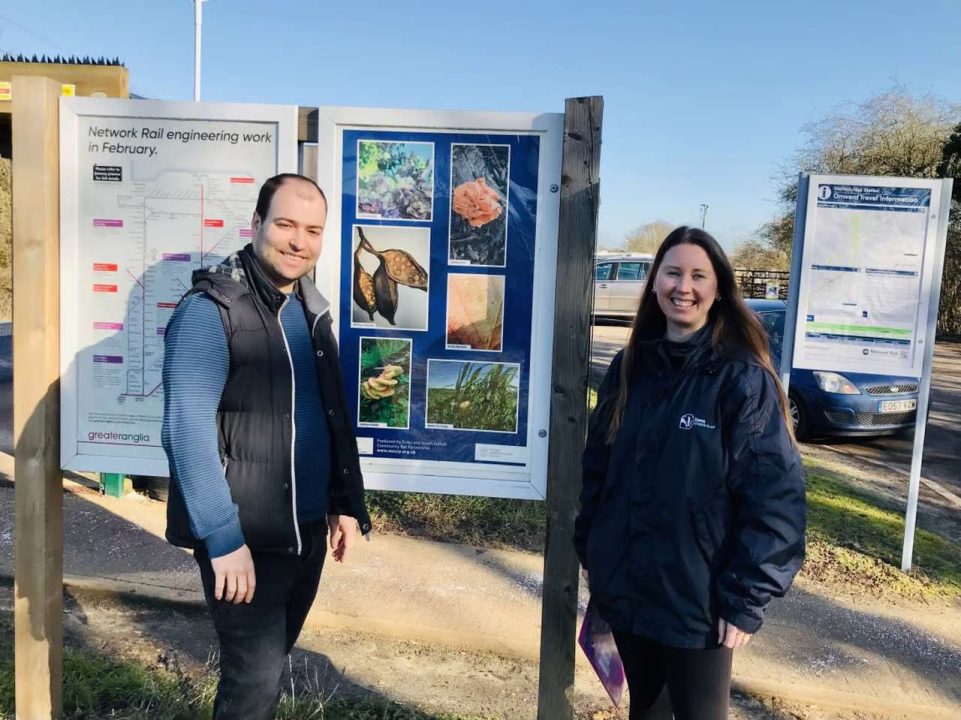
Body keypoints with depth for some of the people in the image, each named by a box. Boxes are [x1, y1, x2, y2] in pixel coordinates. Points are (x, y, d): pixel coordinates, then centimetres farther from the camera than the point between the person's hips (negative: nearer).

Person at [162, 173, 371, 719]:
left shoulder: (312, 310, 9)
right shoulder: (211, 309, -14)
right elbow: (188, 430, -20)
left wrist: (347, 503, 11)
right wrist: (223, 538, -23)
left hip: (308, 530, 7)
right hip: (244, 536, -7)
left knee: (271, 662, 20)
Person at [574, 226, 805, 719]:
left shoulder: (743, 379, -13)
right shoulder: (629, 368, 2)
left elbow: (774, 495, -15)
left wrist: (746, 598, -16)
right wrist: (588, 550, 9)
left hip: (696, 598, -4)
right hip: (624, 587, 5)